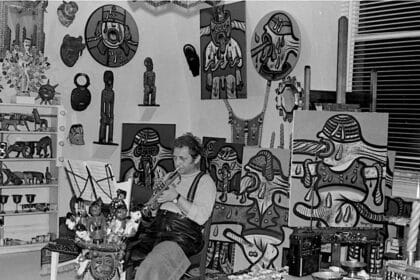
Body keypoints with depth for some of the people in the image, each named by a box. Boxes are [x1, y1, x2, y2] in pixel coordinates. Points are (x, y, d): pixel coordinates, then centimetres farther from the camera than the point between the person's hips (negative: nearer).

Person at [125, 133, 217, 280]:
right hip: (154, 231, 7)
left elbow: (201, 217, -12)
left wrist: (177, 197, -16)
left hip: (181, 238, -7)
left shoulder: (205, 182, 3)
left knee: (151, 266, -32)